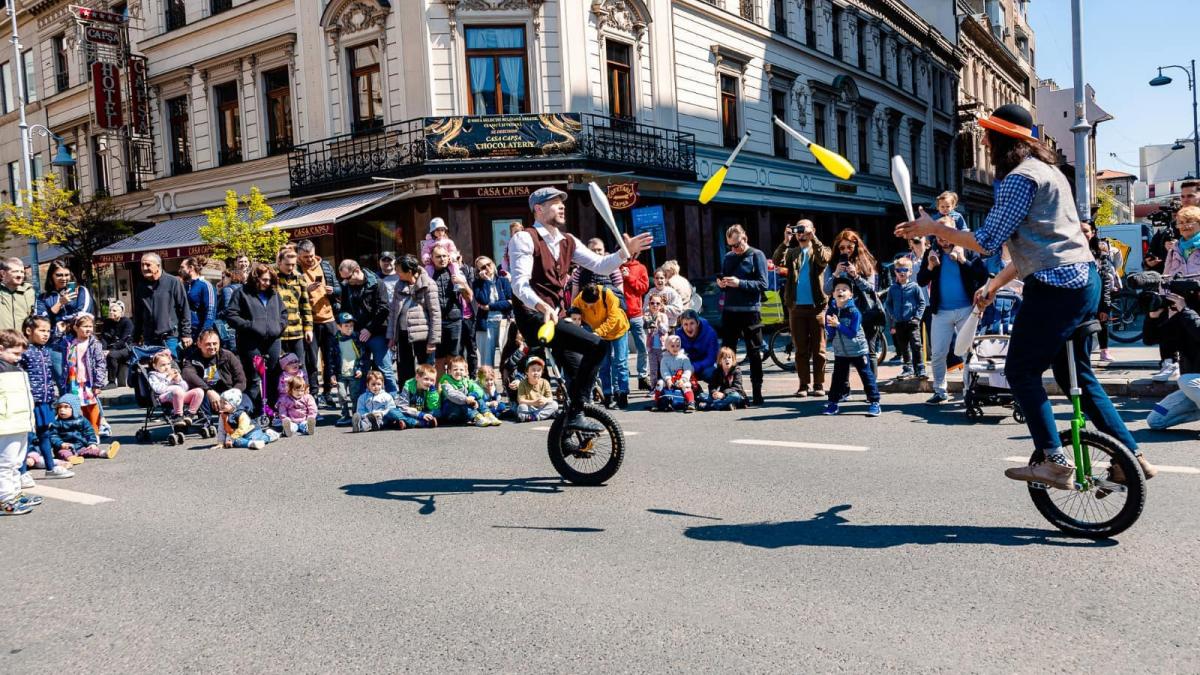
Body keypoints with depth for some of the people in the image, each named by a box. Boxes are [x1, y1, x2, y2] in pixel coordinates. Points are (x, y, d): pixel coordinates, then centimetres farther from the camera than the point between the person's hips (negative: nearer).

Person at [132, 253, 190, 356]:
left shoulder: (173, 282, -4)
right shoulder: (141, 286, 11)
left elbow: (184, 309, -4)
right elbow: (137, 314, 18)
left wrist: (185, 334, -7)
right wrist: (136, 338, 16)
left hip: (170, 337, -5)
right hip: (149, 339, 5)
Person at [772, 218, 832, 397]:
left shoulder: (820, 250, 8)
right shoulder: (791, 252, 13)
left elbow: (824, 259, -16)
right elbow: (777, 261, -7)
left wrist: (813, 238, -20)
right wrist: (786, 241, -19)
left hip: (817, 306, -2)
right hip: (796, 307, 2)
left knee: (818, 348, 1)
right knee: (801, 349, 5)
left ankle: (819, 385, 7)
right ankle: (804, 385, 10)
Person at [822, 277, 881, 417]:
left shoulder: (854, 312, -15)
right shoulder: (830, 311, -2)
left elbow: (852, 333, -21)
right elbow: (829, 336, -2)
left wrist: (838, 325, -27)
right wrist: (830, 326, -23)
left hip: (858, 351, -4)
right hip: (840, 352, 4)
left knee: (867, 376, 0)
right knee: (838, 378, 9)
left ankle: (874, 402, 7)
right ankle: (833, 403, 17)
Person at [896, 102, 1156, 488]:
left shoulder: (1019, 178, -13)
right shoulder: (1046, 170, 20)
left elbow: (987, 241, -17)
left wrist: (932, 228, -7)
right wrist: (996, 284, 22)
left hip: (1056, 286, -10)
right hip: (1083, 278, 10)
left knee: (1021, 372, -1)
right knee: (1075, 373, 17)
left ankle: (1055, 463, -2)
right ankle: (1132, 456, 20)